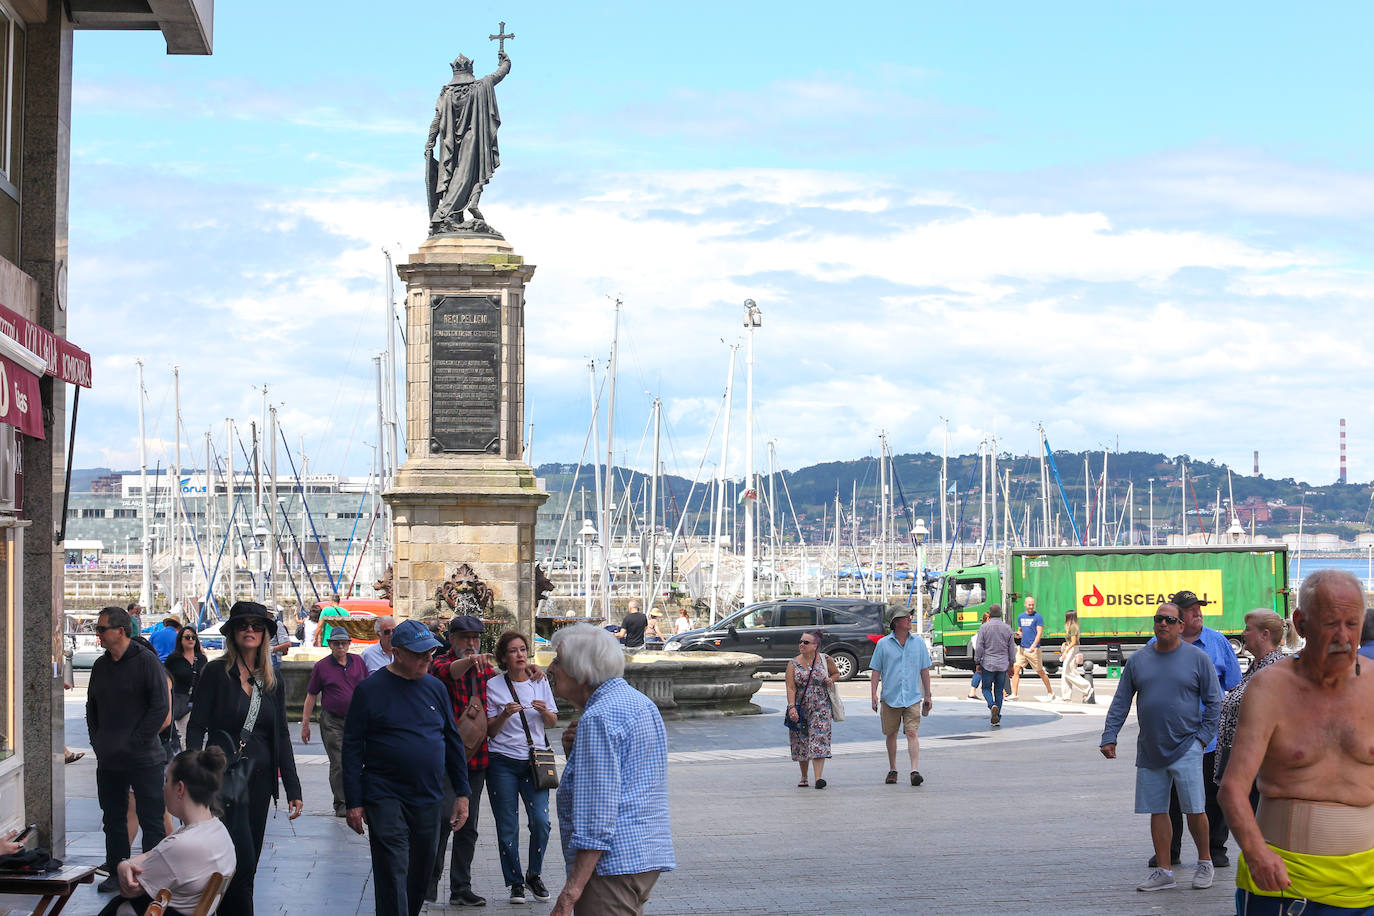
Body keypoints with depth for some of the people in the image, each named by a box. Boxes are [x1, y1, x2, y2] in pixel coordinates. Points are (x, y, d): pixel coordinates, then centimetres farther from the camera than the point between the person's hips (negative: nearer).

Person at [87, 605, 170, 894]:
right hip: (109, 761, 7)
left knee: (152, 820, -1)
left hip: (144, 761, -7)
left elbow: (160, 708, -14)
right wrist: (97, 742, 8)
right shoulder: (100, 666, 10)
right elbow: (92, 707, 21)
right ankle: (117, 872, 24)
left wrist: (135, 742, -15)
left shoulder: (146, 661, -10)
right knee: (113, 819, 14)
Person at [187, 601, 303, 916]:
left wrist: (293, 789, 8)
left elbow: (281, 737, 13)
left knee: (247, 864, 6)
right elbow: (196, 727, -6)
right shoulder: (217, 672, -2)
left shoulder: (272, 682, 11)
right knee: (242, 861, -14)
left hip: (259, 779, 5)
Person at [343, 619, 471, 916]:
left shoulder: (435, 688, 9)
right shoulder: (370, 690, -5)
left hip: (429, 799, 5)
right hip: (386, 799, -5)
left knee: (420, 875, 11)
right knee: (392, 875, -8)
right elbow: (352, 747, -4)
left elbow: (453, 742, 16)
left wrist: (462, 793, 12)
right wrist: (354, 803, -8)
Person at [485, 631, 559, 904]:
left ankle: (534, 875, 10)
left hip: (534, 759, 2)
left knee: (540, 820, -10)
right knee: (507, 827, -1)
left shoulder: (540, 682, 8)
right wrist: (505, 715, -18)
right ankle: (515, 883, 12)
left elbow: (553, 723, 13)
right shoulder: (493, 686, 1)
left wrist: (544, 711, -8)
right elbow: (490, 730, 1)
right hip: (503, 761, -1)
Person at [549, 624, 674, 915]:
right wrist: (574, 750, 10)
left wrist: (572, 889, -22)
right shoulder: (641, 703, 16)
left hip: (613, 863, -10)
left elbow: (597, 816, -22)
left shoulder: (598, 718, -15)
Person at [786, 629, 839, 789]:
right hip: (800, 708, 1)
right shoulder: (793, 664, -1)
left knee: (819, 741, -12)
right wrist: (792, 707, -20)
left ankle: (818, 778, -18)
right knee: (801, 744, 7)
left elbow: (836, 673, 19)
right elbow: (790, 688, -8)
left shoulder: (825, 660, 1)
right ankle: (804, 777, 23)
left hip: (820, 708, -1)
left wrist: (830, 679, -4)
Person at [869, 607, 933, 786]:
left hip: (912, 698, 0)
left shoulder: (918, 642, 7)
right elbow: (876, 671, 4)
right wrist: (874, 695, -5)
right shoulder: (883, 644, 2)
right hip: (890, 698, 0)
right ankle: (892, 770, 22)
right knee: (891, 734, 8)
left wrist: (927, 696, 11)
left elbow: (924, 670, 13)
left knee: (912, 733, -12)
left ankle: (914, 770, -17)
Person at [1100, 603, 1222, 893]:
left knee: (1195, 810, -4)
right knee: (1157, 812, 5)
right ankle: (1163, 872, 12)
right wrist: (1109, 737, 4)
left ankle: (1205, 862, 16)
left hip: (1185, 749, -3)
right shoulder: (1138, 659, 8)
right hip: (1149, 750, 3)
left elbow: (1213, 701, 4)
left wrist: (1203, 737, -4)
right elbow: (1121, 702, 12)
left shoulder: (1197, 658, 0)